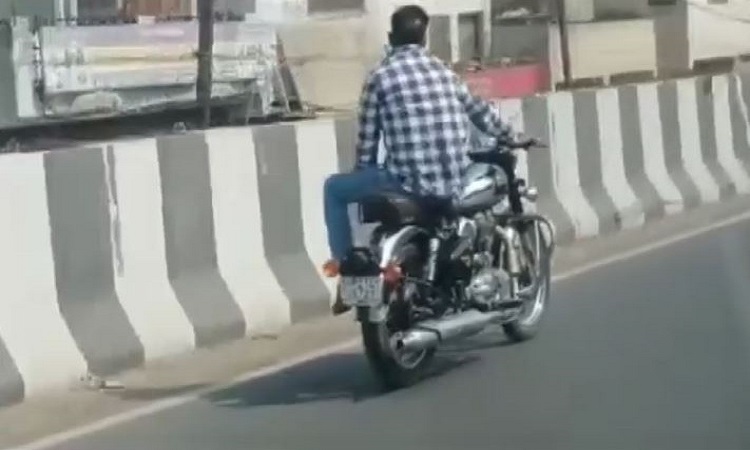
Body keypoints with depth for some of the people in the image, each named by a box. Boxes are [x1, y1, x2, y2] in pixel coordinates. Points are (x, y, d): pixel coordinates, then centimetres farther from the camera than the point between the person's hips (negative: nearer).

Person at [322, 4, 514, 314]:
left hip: (409, 182, -5)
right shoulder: (443, 71, 13)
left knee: (334, 188, 16)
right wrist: (507, 135, 45)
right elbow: (480, 112, 26)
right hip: (454, 183, 5)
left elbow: (367, 140, 1)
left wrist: (363, 175, 19)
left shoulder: (380, 76, -2)